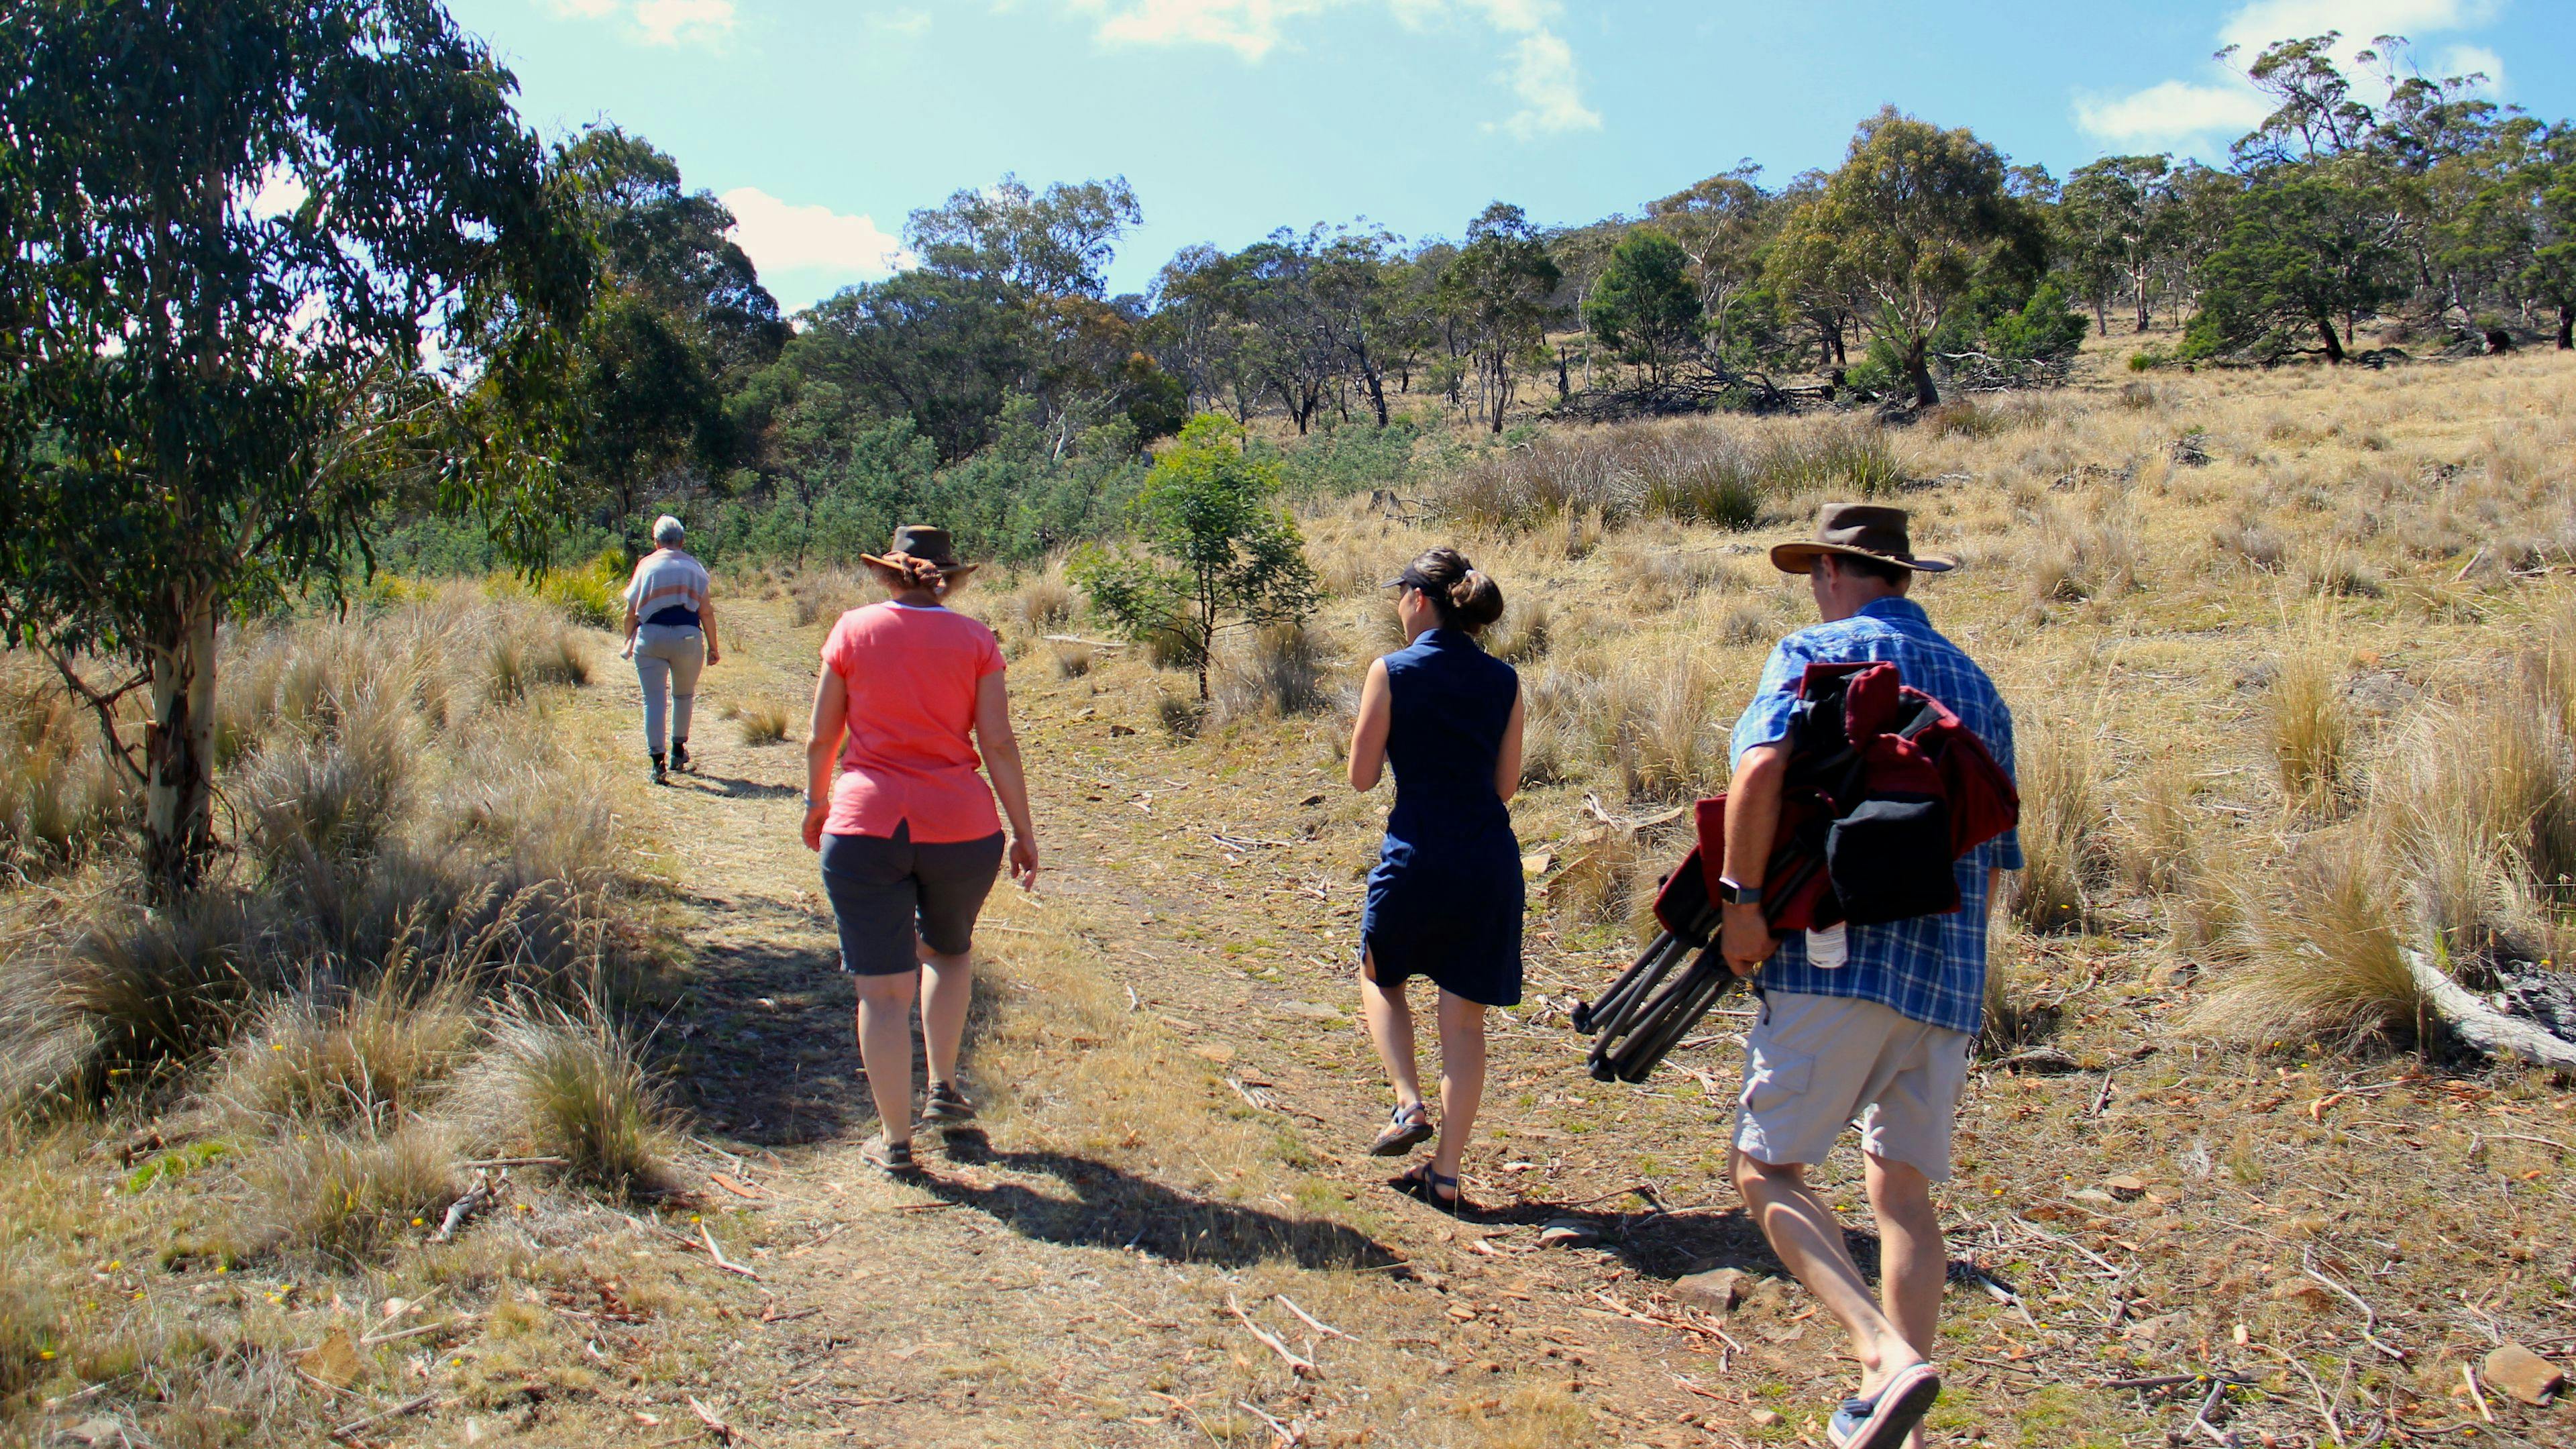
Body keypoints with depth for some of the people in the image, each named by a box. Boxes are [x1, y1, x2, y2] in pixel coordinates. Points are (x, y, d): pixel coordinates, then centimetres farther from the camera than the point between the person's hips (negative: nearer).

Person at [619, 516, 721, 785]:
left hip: (650, 635, -1)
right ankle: (678, 753, 30)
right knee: (683, 695, 19)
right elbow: (706, 612, 2)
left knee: (653, 699, 0)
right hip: (687, 636, 1)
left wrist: (629, 643, 20)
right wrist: (712, 647, 9)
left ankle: (658, 762, -9)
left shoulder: (646, 565, 7)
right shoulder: (694, 567, 8)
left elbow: (631, 612, 6)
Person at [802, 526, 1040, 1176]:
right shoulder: (974, 639, 1)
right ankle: (944, 1087, 28)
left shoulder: (853, 630, 2)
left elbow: (822, 739, 6)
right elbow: (999, 744, -3)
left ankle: (895, 1139, 11)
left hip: (865, 828, -1)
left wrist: (817, 802, 23)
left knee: (883, 989, 5)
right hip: (961, 828, 1)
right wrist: (1023, 831, 3)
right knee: (950, 950, 28)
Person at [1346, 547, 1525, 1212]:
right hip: (1492, 858, 3)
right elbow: (1506, 784, 10)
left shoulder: (1393, 671, -6)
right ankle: (1445, 1174, 14)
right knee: (1465, 1016, 12)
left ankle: (1409, 1104, 7)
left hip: (1417, 856, -3)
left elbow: (1362, 776, -2)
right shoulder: (1503, 680, 6)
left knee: (1380, 975, 24)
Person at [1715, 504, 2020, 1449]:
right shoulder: (1976, 682, 18)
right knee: (1905, 1193, 14)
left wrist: (1742, 901, -13)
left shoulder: (1816, 652, 0)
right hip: (1952, 977, 7)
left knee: (1767, 1169, -1)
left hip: (1840, 956, -6)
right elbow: (1998, 858, 19)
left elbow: (1759, 769, -20)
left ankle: (1886, 1358, -19)